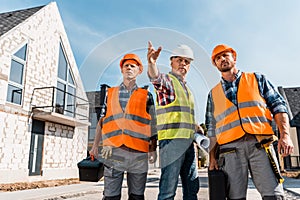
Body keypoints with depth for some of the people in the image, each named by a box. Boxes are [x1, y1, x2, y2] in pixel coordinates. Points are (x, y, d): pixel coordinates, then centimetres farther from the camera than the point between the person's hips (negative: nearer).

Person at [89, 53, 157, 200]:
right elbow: (102, 120, 17)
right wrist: (95, 145, 13)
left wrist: (153, 149, 3)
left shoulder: (146, 96, 11)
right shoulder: (110, 93, 15)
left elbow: (152, 124, 9)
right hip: (113, 150, 1)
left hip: (138, 151, 0)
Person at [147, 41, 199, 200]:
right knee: (168, 187, -9)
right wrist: (152, 63, -45)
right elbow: (155, 77, -25)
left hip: (188, 141, 8)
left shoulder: (186, 88, 25)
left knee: (192, 187, 12)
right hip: (171, 139, -8)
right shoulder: (166, 80, 1)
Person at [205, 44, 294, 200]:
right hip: (230, 149, 1)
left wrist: (285, 135, -6)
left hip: (260, 145, -1)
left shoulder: (257, 79, 16)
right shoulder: (214, 93, 19)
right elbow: (212, 129, 18)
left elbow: (278, 106, 9)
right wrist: (212, 156, 10)